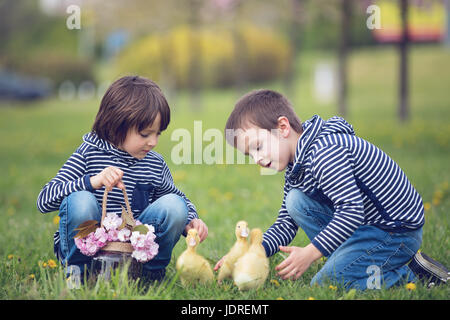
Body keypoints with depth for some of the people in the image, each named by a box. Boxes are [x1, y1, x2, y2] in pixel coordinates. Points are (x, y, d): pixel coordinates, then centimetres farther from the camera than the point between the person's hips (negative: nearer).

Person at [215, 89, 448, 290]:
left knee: (324, 284, -18)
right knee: (296, 201, 3)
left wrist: (310, 253, -29)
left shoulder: (325, 153, -23)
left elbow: (352, 210, -30)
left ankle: (414, 275, -9)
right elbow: (285, 224, 14)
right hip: (364, 224, 10)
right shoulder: (296, 165, 10)